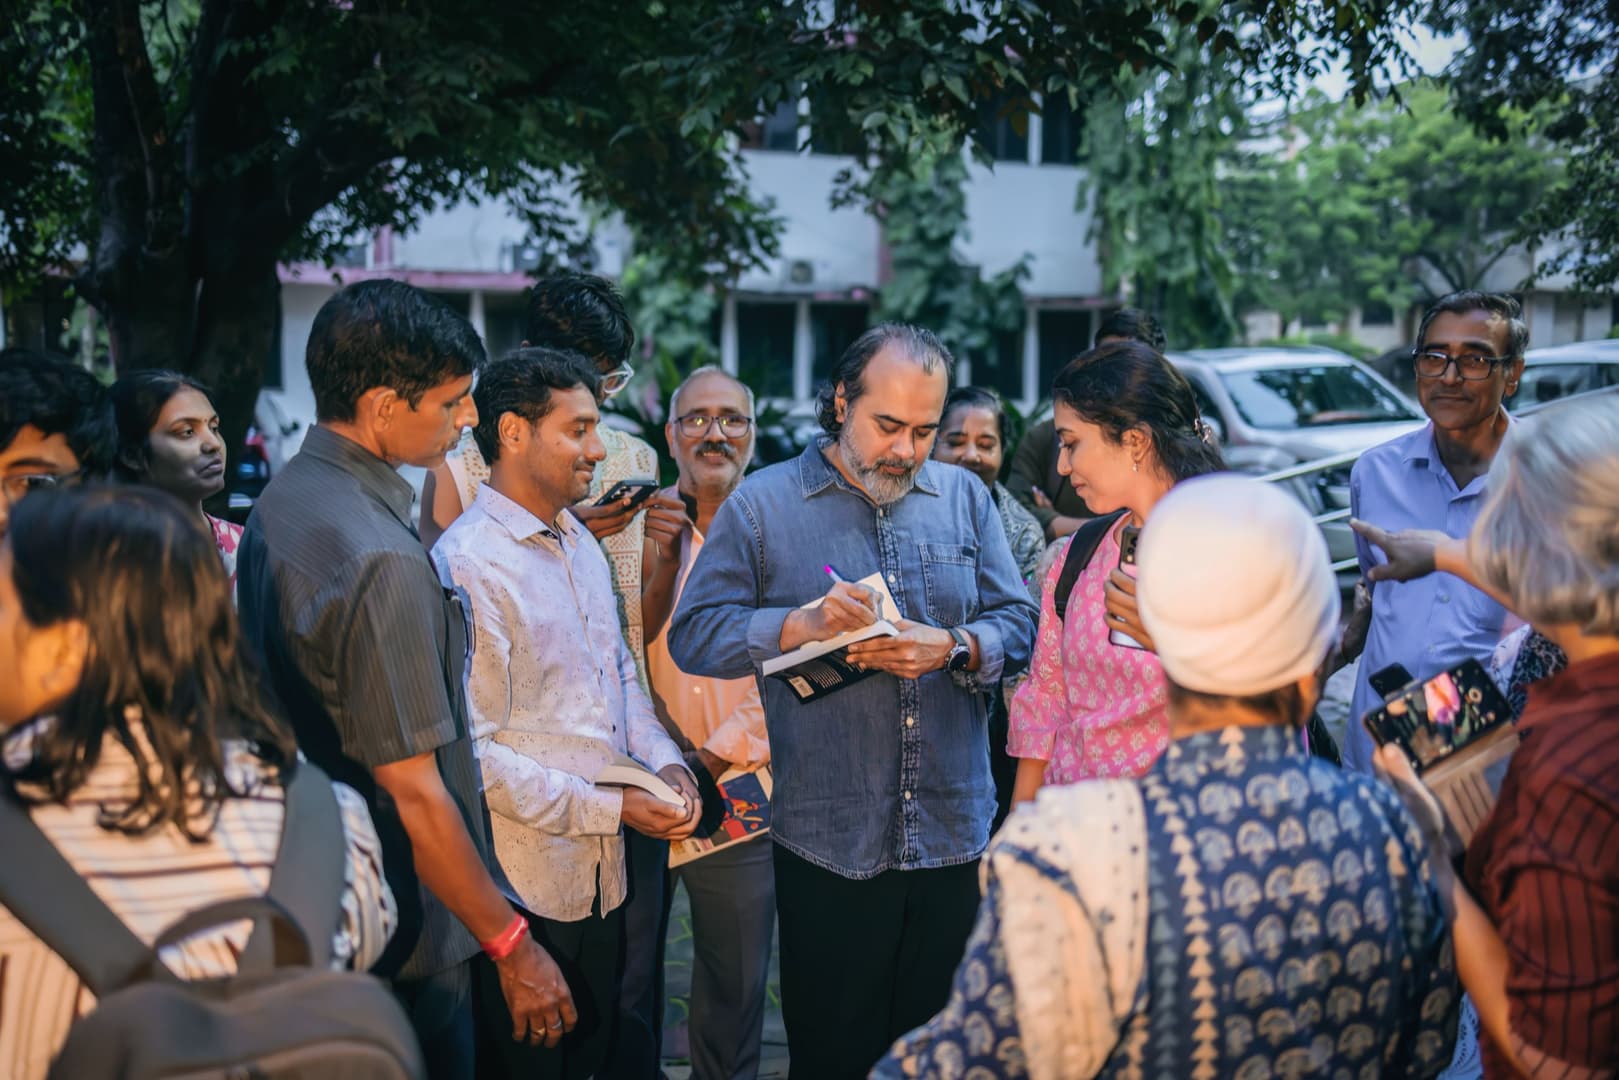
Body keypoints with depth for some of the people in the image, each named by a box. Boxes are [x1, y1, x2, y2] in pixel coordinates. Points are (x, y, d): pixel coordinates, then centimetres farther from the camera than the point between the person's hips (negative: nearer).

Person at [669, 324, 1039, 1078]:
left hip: (954, 836, 2)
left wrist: (952, 646, -15)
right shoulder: (763, 505, 1)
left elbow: (1019, 626, 5)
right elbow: (694, 635, -5)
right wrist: (799, 626, -21)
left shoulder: (965, 498, 9)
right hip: (827, 842, -2)